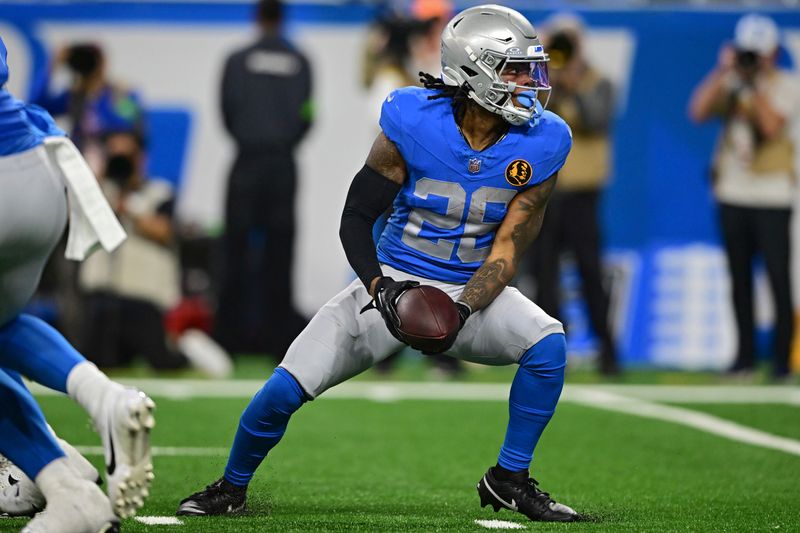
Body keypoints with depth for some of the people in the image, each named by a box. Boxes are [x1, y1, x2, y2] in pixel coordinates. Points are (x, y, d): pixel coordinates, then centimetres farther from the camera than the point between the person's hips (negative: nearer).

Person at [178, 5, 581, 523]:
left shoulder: (539, 144, -12)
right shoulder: (413, 122, -18)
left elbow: (506, 253, -10)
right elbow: (356, 219, -11)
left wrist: (461, 313, -25)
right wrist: (380, 288, -28)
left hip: (473, 289, 2)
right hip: (394, 283, -2)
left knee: (547, 344, -27)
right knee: (284, 391, -13)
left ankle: (510, 480, -8)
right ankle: (231, 488, 15)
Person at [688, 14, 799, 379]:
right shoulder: (730, 84, 9)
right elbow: (698, 111, -6)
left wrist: (757, 83, -14)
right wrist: (722, 72, -8)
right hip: (732, 193, 4)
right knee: (740, 277, 8)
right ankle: (745, 354, 15)